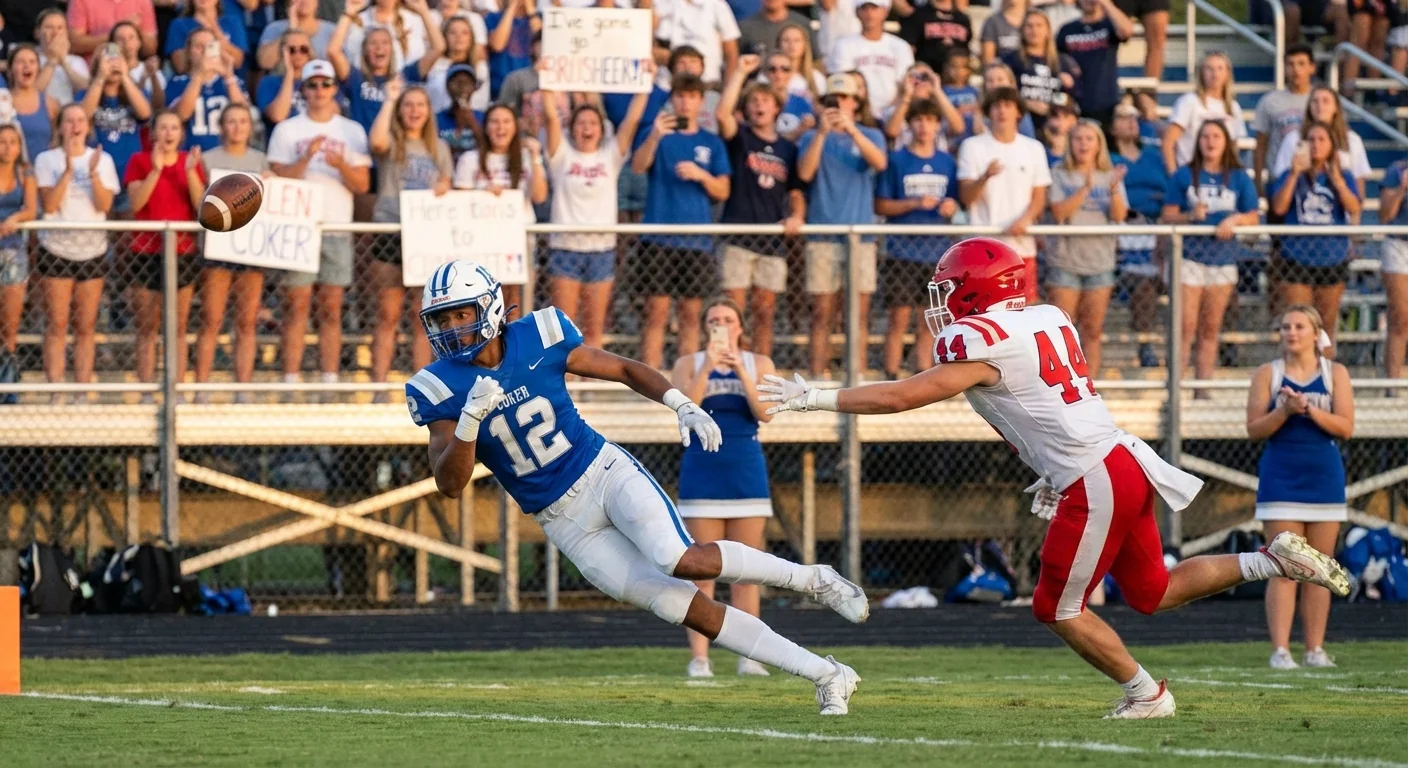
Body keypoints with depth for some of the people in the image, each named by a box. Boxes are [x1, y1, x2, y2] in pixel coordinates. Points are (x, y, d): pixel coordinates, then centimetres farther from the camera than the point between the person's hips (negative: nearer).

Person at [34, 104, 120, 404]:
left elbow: (104, 205, -4)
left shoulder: (102, 160, 6)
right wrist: (68, 171, -20)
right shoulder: (47, 160, 0)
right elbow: (49, 204, -11)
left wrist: (93, 174, -19)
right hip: (56, 248, -2)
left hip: (91, 251, 2)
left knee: (86, 327, 3)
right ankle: (56, 394, -4)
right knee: (57, 325, -4)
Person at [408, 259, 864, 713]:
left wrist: (684, 408, -9)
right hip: (565, 522, 1)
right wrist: (471, 417, -29)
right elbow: (451, 485, -13)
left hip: (605, 472, -1)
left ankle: (813, 579, -8)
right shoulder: (440, 390, -7)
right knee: (682, 607, -10)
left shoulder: (537, 339, -7)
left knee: (679, 561, -30)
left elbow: (625, 370, 5)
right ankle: (826, 676, -4)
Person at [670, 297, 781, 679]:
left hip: (746, 473, 1)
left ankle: (748, 656, 5)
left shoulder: (759, 364, 7)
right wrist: (708, 366, -21)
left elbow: (765, 413, -8)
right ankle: (698, 658, -6)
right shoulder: (689, 365, 5)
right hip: (702, 473, -1)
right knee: (702, 572, -5)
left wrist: (741, 371, -18)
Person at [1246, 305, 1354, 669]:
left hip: (1324, 479, 2)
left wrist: (1309, 409, -17)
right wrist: (1285, 411, -17)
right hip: (1281, 481, -2)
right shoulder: (1267, 374, 4)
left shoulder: (1335, 373, 6)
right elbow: (1254, 430, -1)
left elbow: (1345, 427, -3)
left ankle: (1316, 649, 8)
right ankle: (1280, 650, -10)